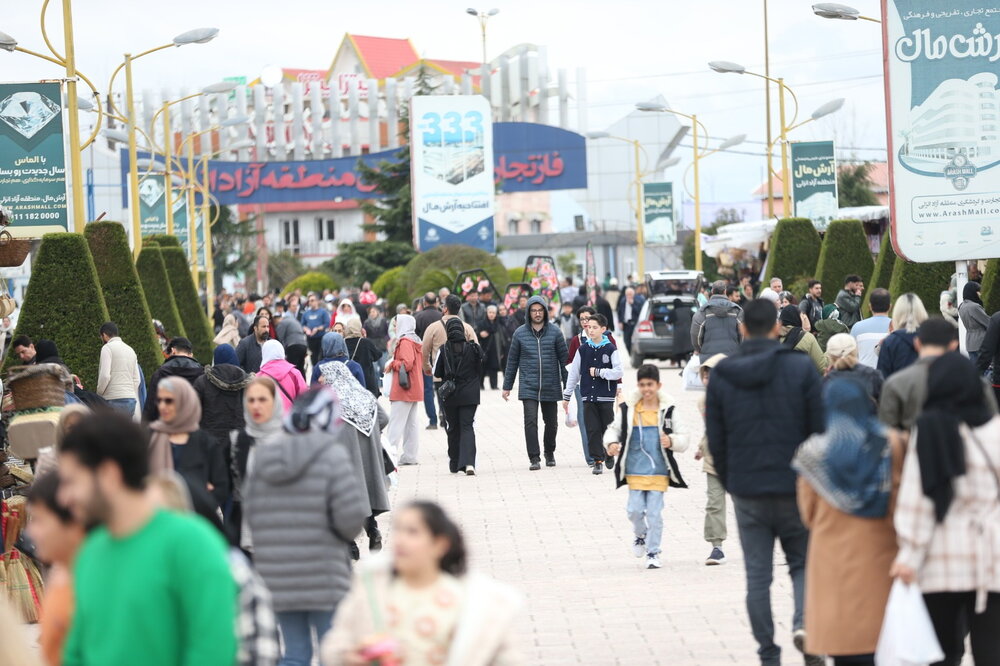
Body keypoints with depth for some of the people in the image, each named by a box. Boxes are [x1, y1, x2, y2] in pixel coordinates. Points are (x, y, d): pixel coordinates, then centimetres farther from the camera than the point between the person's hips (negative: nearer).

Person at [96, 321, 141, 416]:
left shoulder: (107, 348, -4)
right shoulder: (130, 350, 19)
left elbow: (105, 376, -15)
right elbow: (136, 380, 16)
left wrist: (98, 393, -1)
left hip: (114, 401, -7)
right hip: (131, 401, 7)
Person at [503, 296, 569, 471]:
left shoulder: (555, 332, 2)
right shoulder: (520, 333, 3)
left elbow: (564, 358, 5)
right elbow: (512, 361, 9)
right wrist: (507, 386, 8)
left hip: (551, 387, 1)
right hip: (528, 387, -1)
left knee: (551, 422, 11)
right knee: (530, 422, -12)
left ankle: (549, 452, 33)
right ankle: (534, 458, -9)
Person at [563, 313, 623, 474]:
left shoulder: (611, 349, -2)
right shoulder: (583, 349, 5)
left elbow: (619, 372, -9)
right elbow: (573, 374, 9)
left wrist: (598, 372, -11)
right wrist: (566, 396, 9)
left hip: (606, 397, -2)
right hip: (588, 397, 2)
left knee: (607, 429, 3)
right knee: (592, 430, -3)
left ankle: (609, 455, 25)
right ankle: (597, 460, 3)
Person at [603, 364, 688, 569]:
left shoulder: (668, 410, -1)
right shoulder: (629, 409, 1)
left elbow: (683, 439, 3)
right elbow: (614, 429, 12)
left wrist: (671, 441, -18)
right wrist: (611, 443, -8)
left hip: (659, 470, -1)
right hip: (635, 470, 1)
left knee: (654, 512, -1)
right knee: (635, 510, -2)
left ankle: (653, 552, 11)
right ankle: (641, 535, 30)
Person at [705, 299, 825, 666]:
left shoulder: (721, 375, 1)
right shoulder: (801, 367, -6)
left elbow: (715, 441, 4)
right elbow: (820, 430, -5)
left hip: (746, 492, 1)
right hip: (795, 488, -1)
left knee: (757, 575, 8)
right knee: (803, 563, 13)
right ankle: (803, 621, -13)